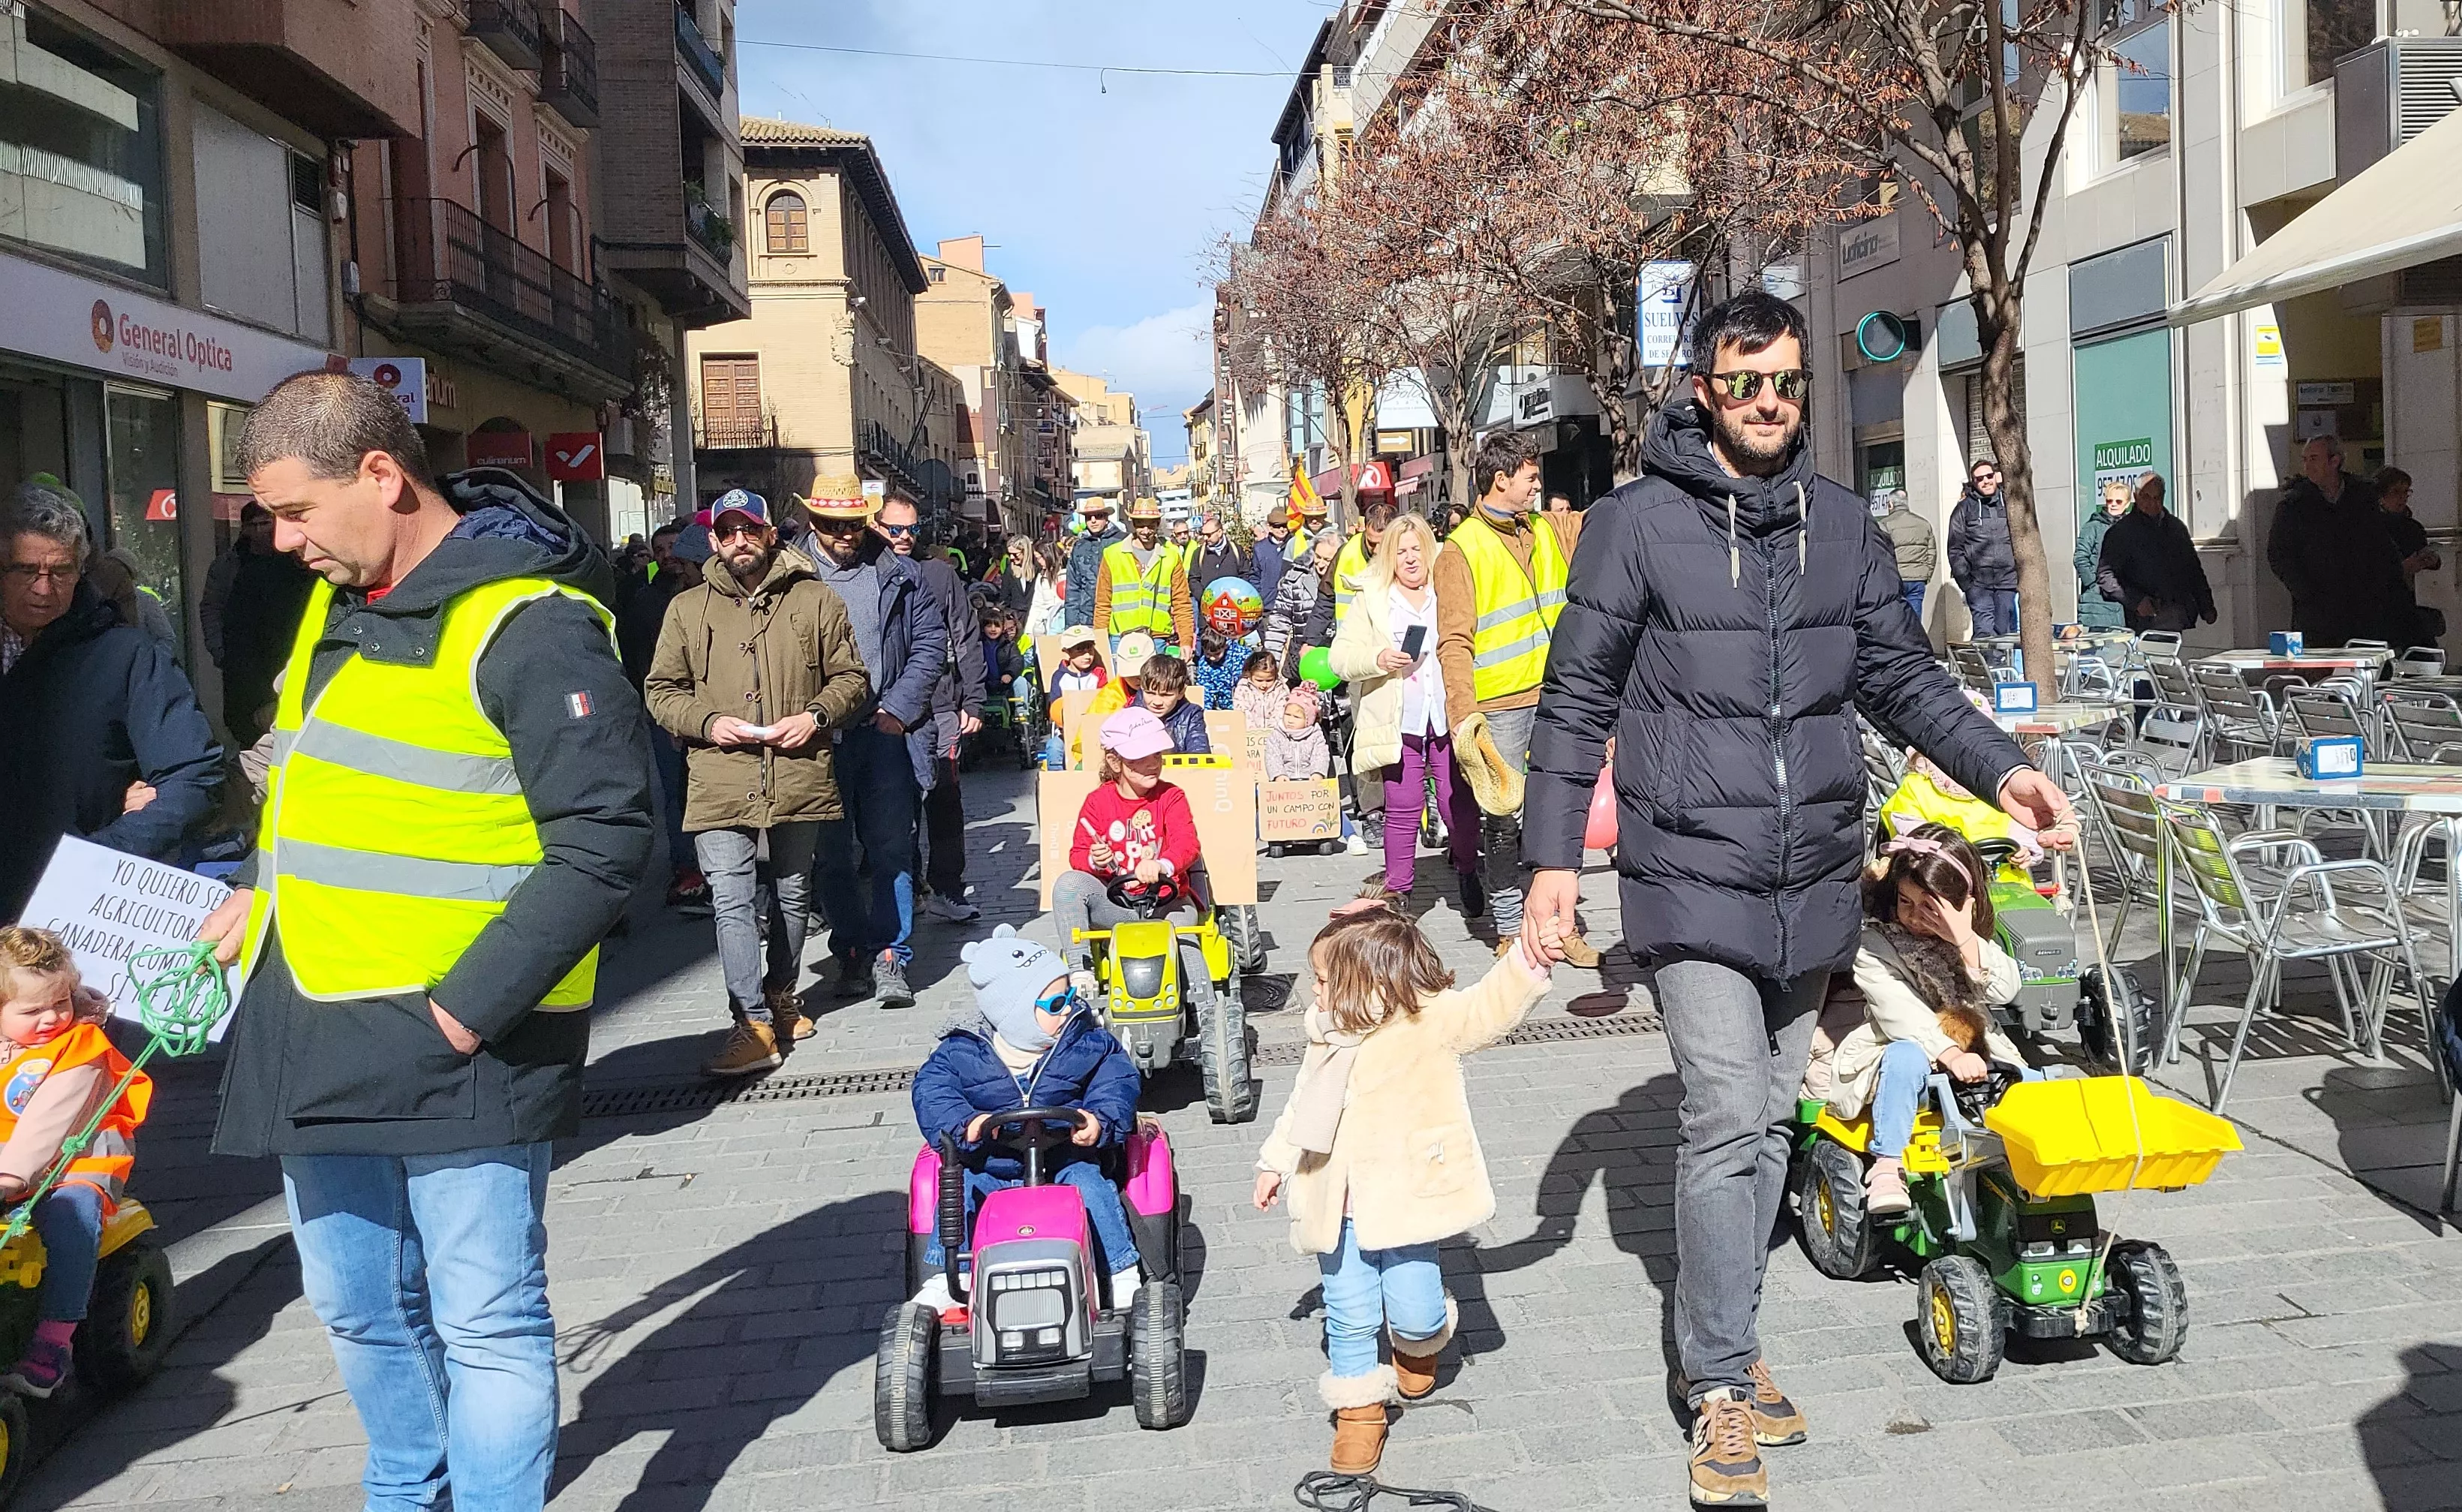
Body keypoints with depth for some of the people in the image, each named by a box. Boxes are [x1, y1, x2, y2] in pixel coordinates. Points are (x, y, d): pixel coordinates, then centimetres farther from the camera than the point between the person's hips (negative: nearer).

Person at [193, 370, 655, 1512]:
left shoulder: (527, 624, -16)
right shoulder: (338, 601, 12)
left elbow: (606, 840, -20)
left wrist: (469, 1007, -21)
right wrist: (259, 892, 12)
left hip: (457, 1037, -9)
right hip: (319, 1032, 9)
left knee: (486, 1322, 1)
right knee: (358, 1310, 20)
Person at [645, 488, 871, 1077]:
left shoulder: (816, 601, 5)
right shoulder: (688, 609, 7)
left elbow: (850, 677, 8)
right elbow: (661, 690, 9)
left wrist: (816, 716, -10)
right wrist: (707, 721, -9)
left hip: (800, 776, 1)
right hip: (721, 780, -1)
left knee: (793, 895, 15)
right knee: (732, 901, -10)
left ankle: (781, 995, 35)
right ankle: (753, 1025, -9)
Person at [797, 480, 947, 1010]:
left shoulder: (899, 575, 7)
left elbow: (931, 640, 7)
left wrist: (899, 708, -2)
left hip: (887, 732, 1)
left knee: (892, 848, 0)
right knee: (831, 854, 6)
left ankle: (890, 957, 5)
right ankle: (853, 954, 18)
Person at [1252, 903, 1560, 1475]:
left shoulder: (1430, 1019, -9)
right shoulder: (1328, 1037, 9)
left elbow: (1490, 1005, -22)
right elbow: (1301, 1109, 21)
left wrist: (1530, 959, -37)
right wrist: (1276, 1163, 26)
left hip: (1405, 1200, -4)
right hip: (1339, 1208, 5)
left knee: (1414, 1311, -3)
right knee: (1349, 1315, 6)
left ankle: (1419, 1343, 33)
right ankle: (1359, 1408, 24)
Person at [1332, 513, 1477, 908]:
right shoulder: (1371, 600, 8)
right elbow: (1341, 657, 3)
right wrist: (1378, 659, -15)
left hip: (1449, 718, 1)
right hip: (1399, 724, 0)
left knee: (1459, 804, 1)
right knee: (1403, 808, 1)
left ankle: (1468, 871, 26)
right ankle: (1396, 887, 15)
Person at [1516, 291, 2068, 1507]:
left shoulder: (1843, 525, 9)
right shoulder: (1638, 522, -4)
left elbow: (1900, 674, 14)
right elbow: (1579, 697, -2)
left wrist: (1999, 768, 0)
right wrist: (1553, 853, -6)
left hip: (1813, 878, 5)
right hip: (1693, 873, -5)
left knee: (1769, 1119, 13)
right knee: (1728, 1116, -11)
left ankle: (1724, 1347, 27)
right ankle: (1722, 1386, 2)